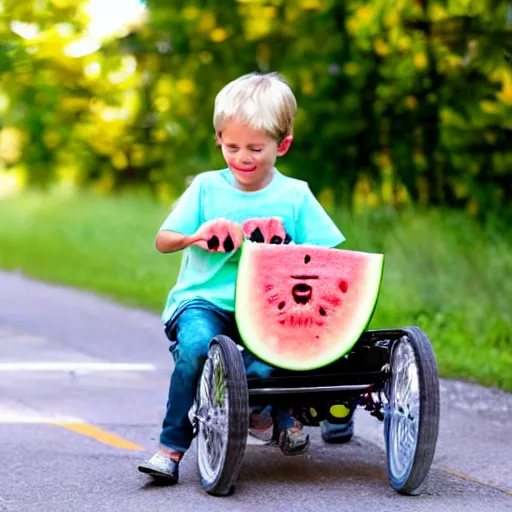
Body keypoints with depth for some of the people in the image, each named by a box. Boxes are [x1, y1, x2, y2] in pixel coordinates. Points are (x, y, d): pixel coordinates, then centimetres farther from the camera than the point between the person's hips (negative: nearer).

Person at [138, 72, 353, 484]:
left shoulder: (295, 195, 7)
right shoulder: (207, 187, 7)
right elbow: (162, 241, 8)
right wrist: (195, 236, -13)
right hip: (204, 299, 0)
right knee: (196, 346, -32)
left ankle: (282, 416, 7)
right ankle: (172, 446, -16)